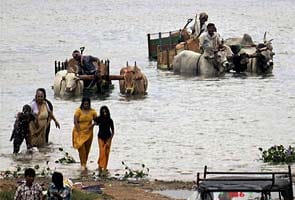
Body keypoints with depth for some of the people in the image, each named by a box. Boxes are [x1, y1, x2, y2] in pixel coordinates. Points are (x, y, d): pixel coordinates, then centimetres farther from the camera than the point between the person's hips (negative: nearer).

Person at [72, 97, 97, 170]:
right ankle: (83, 164, -11)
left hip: (88, 133, 4)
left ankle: (84, 164, 23)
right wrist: (79, 130, -19)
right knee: (81, 148, -13)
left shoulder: (92, 111, 1)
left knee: (87, 149, 10)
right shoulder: (78, 111, -10)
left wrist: (92, 125, -12)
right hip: (79, 132, -4)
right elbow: (75, 121, -14)